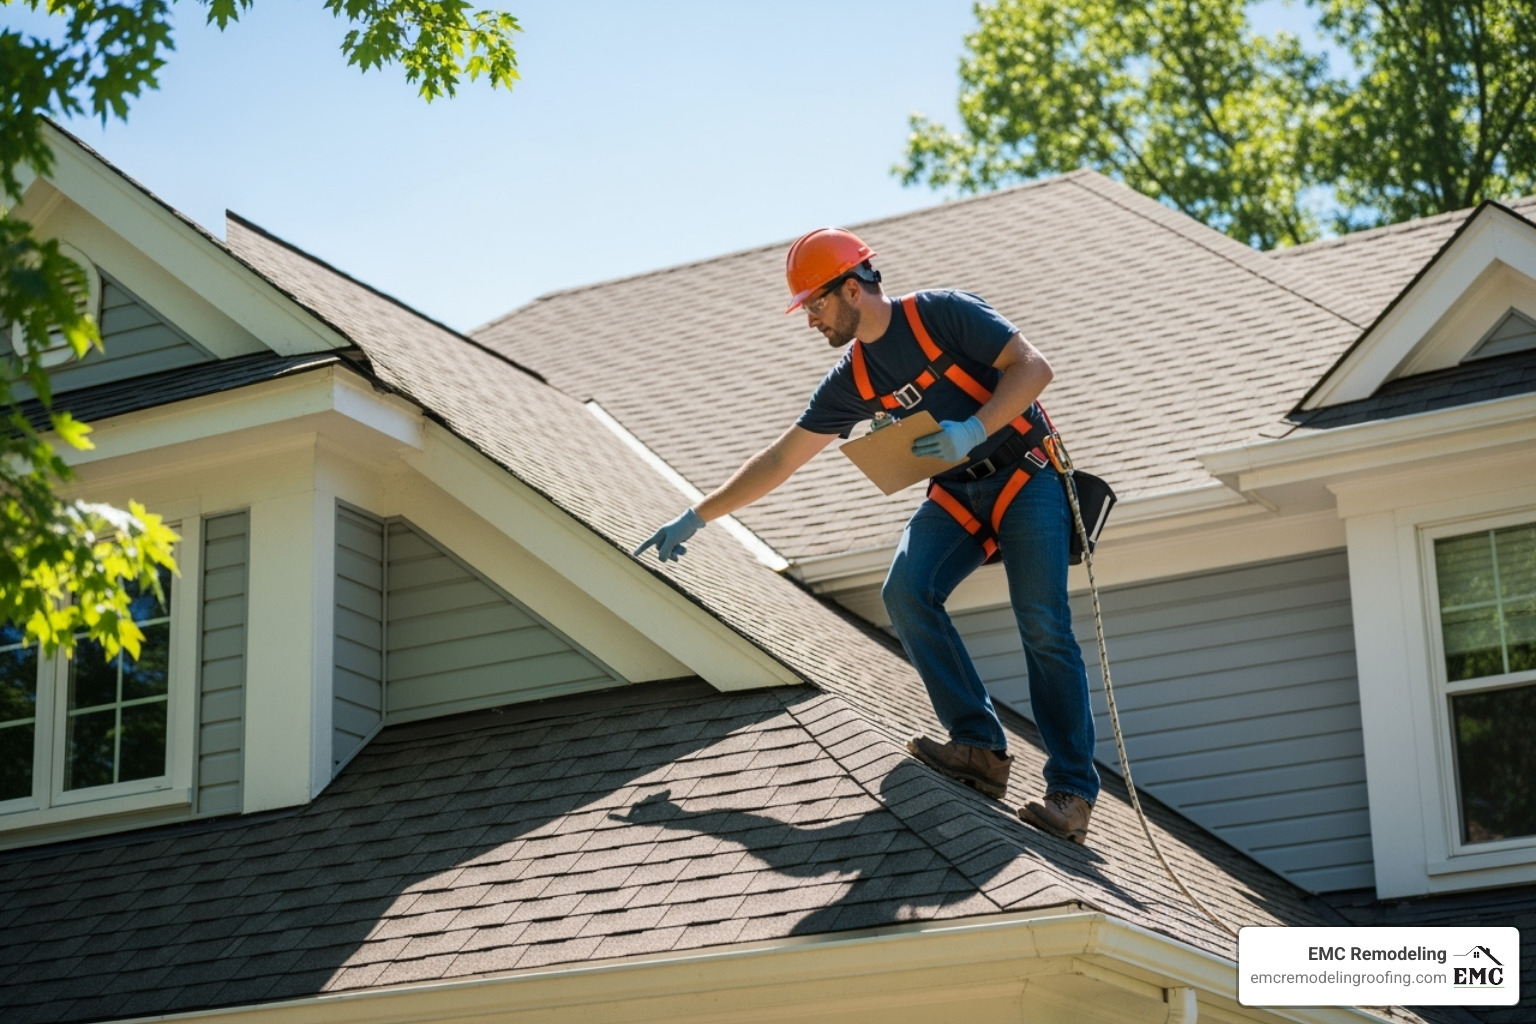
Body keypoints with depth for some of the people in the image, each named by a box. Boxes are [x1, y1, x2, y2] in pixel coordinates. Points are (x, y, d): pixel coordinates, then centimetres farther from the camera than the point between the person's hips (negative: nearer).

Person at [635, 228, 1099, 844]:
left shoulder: (943, 315, -12)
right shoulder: (852, 382, 4)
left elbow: (1033, 367, -16)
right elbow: (780, 459, 8)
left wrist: (975, 430, -28)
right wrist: (696, 518, 6)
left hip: (1026, 479, -5)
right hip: (956, 496, 6)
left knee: (1043, 628, -16)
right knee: (906, 591, -20)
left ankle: (1072, 793, -12)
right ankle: (981, 747, -16)